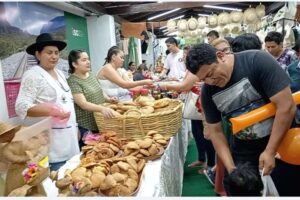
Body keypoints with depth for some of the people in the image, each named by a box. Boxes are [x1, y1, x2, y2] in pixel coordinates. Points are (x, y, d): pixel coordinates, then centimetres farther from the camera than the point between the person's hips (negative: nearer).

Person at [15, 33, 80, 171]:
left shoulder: (59, 73, 14)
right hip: (51, 138, -8)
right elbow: (21, 107, -18)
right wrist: (50, 111, -32)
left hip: (68, 135, 8)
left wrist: (75, 126, 19)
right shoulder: (33, 75, -10)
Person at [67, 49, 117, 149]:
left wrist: (108, 99, 1)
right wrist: (102, 108, -37)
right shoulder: (73, 81, -16)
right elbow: (83, 104, -24)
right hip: (86, 126, -7)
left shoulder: (92, 75, 8)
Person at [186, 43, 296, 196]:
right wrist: (231, 168, -11)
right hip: (242, 148, 3)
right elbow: (216, 131, -2)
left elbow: (287, 106, -23)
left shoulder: (257, 61, -21)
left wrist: (270, 151, -20)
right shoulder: (207, 91, -8)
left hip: (282, 141, -3)